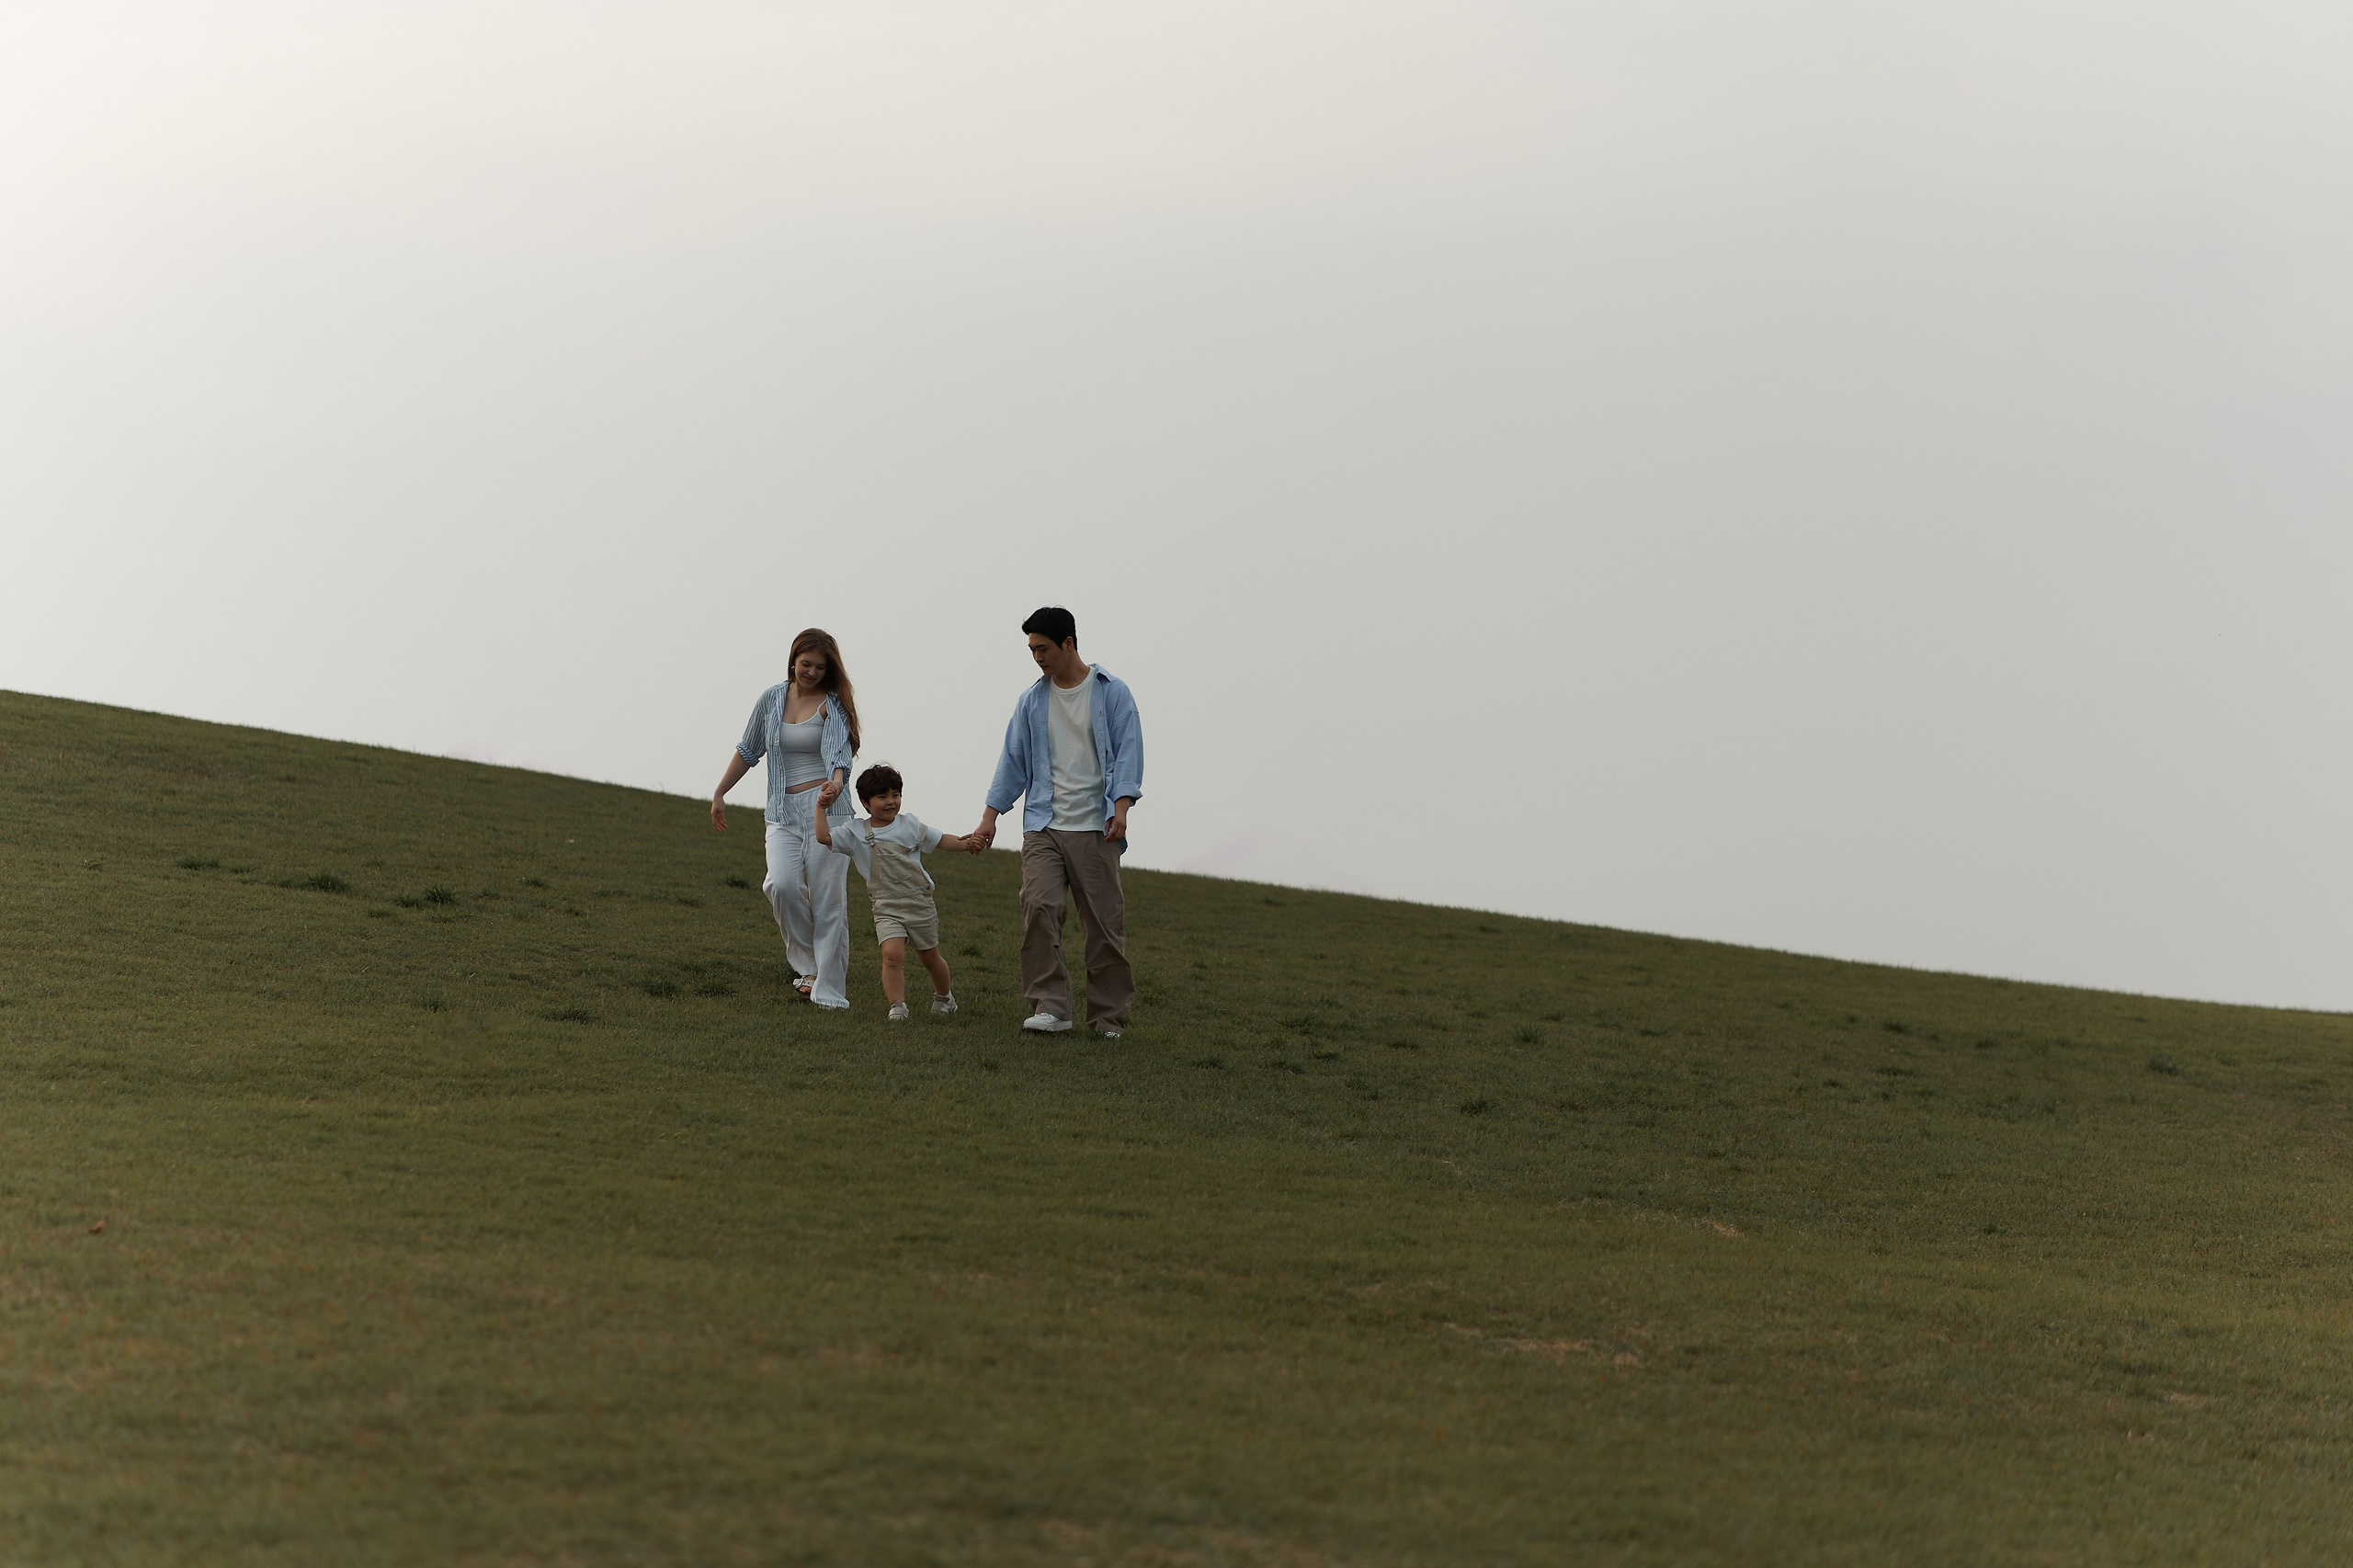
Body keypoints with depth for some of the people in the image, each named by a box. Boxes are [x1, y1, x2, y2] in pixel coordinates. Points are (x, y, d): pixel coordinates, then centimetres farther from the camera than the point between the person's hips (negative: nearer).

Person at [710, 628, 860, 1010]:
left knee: (828, 900, -8)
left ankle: (830, 991, -5)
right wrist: (719, 794, 22)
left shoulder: (833, 704, -1)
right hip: (783, 812, 3)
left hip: (826, 808, -3)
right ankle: (806, 961, 0)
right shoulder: (772, 699, 10)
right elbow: (748, 750, 23)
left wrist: (835, 783, -38)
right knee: (783, 884, -21)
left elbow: (839, 754, -16)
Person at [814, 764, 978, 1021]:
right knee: (892, 953, -23)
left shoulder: (910, 825, 4)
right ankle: (897, 1005, -18)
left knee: (929, 957, 15)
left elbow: (940, 840, 11)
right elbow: (824, 837, -7)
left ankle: (944, 995, 40)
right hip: (887, 908, -1)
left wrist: (966, 843, -2)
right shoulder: (856, 832, 1)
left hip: (920, 903, 1)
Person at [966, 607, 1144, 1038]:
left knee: (1104, 921, -2)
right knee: (1039, 906, -16)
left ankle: (1109, 1016, 8)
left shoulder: (1111, 693, 3)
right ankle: (1051, 1008, -14)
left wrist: (1121, 808, -15)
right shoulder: (1032, 702, 13)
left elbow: (1127, 753, -2)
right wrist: (989, 818, 11)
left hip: (1095, 828, -3)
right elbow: (1013, 761, 17)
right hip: (1043, 825, 3)